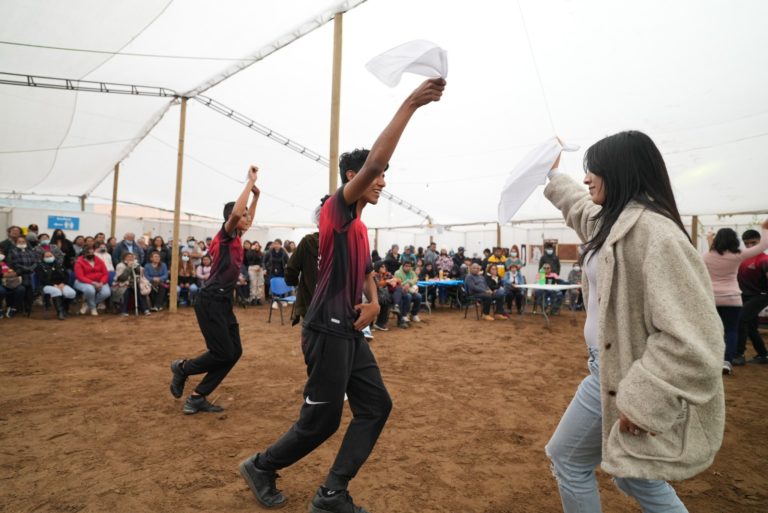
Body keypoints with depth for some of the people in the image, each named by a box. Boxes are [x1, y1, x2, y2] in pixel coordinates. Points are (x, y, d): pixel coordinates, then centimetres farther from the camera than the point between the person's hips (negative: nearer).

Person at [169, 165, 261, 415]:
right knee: (223, 353, -5)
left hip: (224, 302, 9)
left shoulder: (237, 238, 14)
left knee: (234, 352, 5)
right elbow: (236, 211, -27)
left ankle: (198, 397, 15)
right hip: (210, 301, -9)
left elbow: (248, 218, 33)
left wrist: (256, 196, 24)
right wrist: (251, 181, -20)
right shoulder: (225, 235, -9)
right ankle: (182, 368, 21)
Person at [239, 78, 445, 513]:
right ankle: (261, 466, 31)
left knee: (376, 406, 8)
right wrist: (409, 105, -22)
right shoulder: (337, 208, -10)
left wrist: (374, 302, 4)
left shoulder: (361, 227, 16)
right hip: (328, 331, -9)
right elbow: (375, 159, -25)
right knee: (321, 421, 4)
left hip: (350, 332, 9)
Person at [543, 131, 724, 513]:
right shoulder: (616, 221, 5)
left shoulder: (653, 231, -25)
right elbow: (579, 208, 31)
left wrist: (642, 399, -27)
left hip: (622, 376, -9)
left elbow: (691, 341, -29)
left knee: (567, 460, 12)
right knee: (634, 474, 23)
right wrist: (553, 175, 44)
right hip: (613, 366, 9)